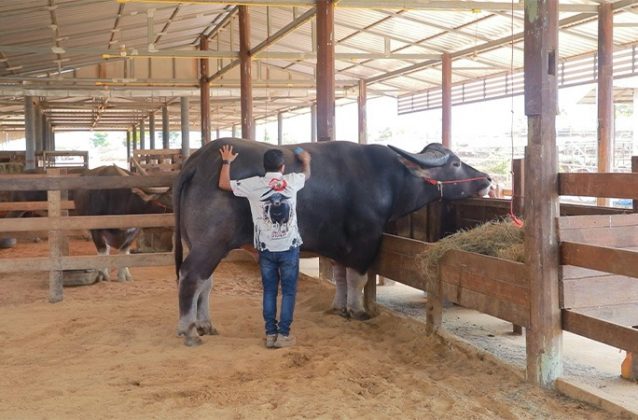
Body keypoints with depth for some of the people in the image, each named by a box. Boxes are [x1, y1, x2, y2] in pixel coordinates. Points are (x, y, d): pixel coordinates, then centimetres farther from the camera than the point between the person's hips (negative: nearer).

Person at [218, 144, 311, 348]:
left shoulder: (254, 184, -6)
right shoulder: (292, 181, -2)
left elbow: (223, 184, 3)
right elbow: (307, 175, 22)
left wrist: (226, 162, 16)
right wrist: (306, 161, 43)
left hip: (266, 248, 1)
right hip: (289, 247, -1)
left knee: (269, 291, 11)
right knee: (288, 291, 7)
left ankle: (270, 334, 11)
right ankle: (283, 334, 6)